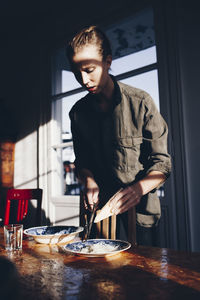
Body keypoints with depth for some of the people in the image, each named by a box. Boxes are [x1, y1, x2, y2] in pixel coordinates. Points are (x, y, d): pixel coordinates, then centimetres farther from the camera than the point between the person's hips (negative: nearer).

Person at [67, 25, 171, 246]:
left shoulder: (141, 102, -10)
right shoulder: (78, 112, 3)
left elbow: (161, 163, -10)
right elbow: (82, 160, 10)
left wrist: (138, 188, -29)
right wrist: (89, 181, -11)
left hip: (137, 210, -2)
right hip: (99, 209, 3)